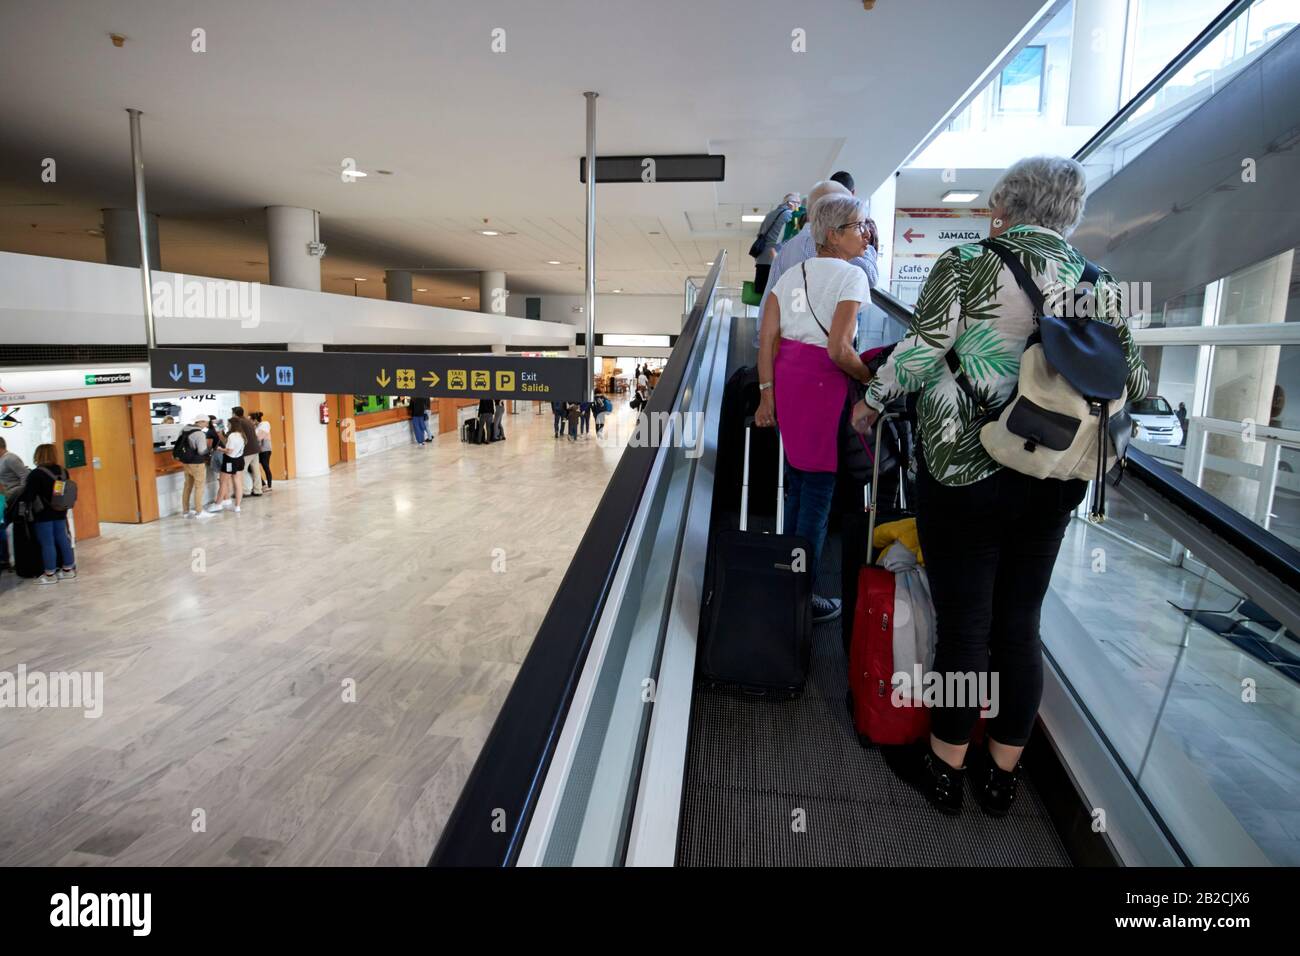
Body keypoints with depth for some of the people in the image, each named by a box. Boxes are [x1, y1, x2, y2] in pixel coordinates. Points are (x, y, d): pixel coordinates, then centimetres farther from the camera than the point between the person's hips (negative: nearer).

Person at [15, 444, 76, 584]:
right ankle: (68, 569, 19)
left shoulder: (36, 474, -16)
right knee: (62, 540, 13)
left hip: (43, 514, -6)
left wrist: (14, 499, 2)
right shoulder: (63, 471, 4)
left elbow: (26, 495, -16)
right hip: (60, 512, 6)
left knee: (47, 543, 0)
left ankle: (50, 575, 7)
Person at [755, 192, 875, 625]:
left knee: (796, 482, 19)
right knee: (818, 489, 3)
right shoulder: (851, 276, -8)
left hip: (786, 378, 8)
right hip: (823, 383, -7)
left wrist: (767, 394, 8)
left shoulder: (792, 275, 13)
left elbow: (767, 337, 6)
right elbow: (839, 350, -17)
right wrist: (873, 381, -2)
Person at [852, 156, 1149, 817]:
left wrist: (870, 400, 3)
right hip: (1054, 484, 5)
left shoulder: (968, 265, -7)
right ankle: (1002, 775, 33)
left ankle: (943, 769, 27)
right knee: (1019, 625, 15)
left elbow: (917, 354, -14)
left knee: (963, 625, 7)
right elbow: (1134, 384, 8)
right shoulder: (1100, 283, 6)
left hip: (965, 474, -4)